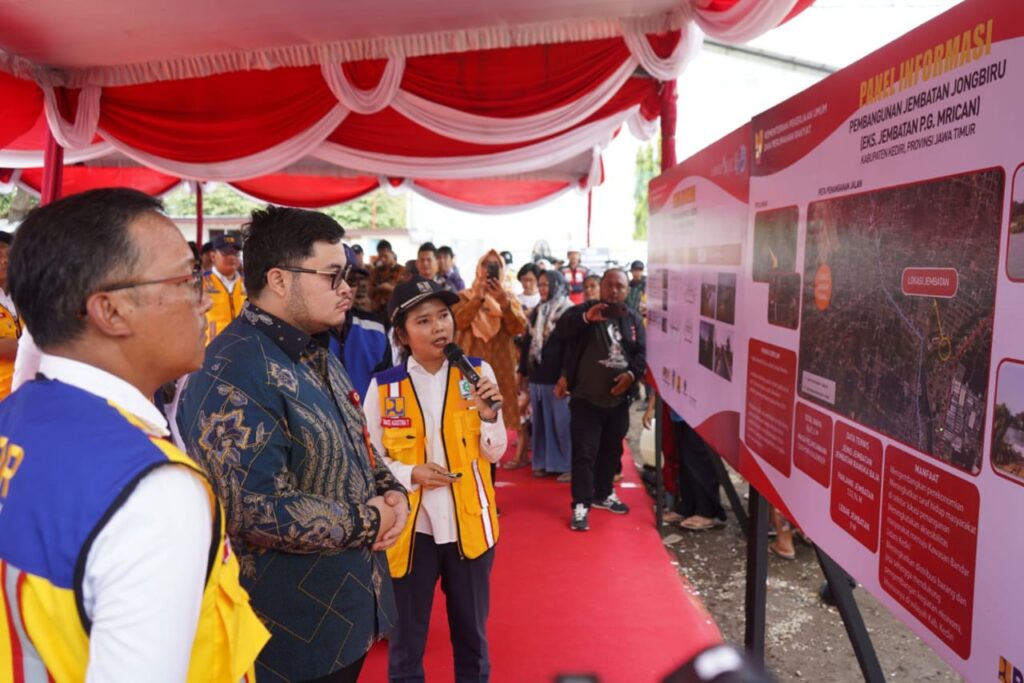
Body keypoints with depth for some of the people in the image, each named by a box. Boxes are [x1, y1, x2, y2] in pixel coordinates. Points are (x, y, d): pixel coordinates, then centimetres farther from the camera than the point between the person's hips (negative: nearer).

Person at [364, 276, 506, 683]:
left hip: (469, 524, 1)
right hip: (411, 527, -1)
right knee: (407, 636, 16)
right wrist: (411, 475, -17)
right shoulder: (383, 387, -8)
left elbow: (494, 454, -1)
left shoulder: (478, 372, -4)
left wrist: (489, 415, -20)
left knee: (472, 632, 19)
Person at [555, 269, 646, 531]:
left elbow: (642, 352, 6)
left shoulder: (633, 319, 8)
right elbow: (561, 329, -22)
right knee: (584, 452, -3)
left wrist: (632, 373, -13)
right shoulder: (584, 310, -4)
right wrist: (586, 317, -41)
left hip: (619, 399, 5)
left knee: (611, 451, 18)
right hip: (586, 398, -4)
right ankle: (581, 505, 5)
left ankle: (603, 494, 35)